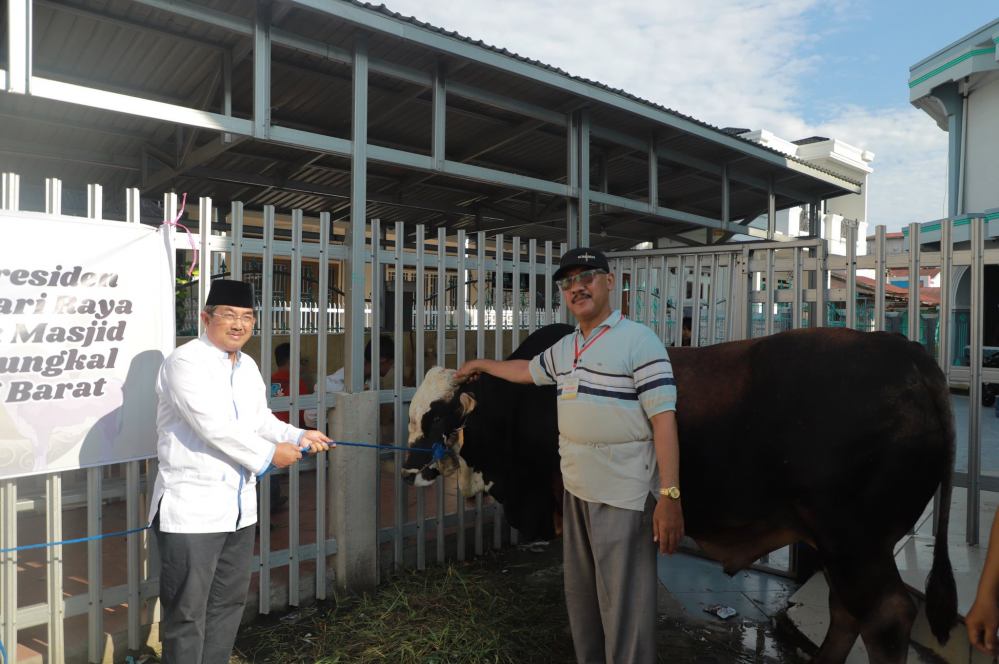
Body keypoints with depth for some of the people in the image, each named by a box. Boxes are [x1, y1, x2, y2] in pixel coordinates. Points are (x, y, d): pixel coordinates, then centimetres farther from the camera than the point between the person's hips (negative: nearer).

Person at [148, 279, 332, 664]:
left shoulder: (248, 367, 11)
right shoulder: (185, 362, -14)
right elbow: (214, 427, -22)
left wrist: (298, 437, 0)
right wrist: (269, 454, -14)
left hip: (238, 508, 8)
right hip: (192, 510, -8)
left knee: (229, 603, 19)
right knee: (187, 613, 4)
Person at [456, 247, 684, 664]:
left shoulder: (639, 340, -11)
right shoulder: (563, 349, 11)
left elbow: (663, 418, -16)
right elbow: (527, 371, 32)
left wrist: (670, 496, -21)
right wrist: (481, 365, 40)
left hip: (624, 498, -7)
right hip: (575, 492, 8)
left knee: (624, 608, 1)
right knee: (580, 598, 20)